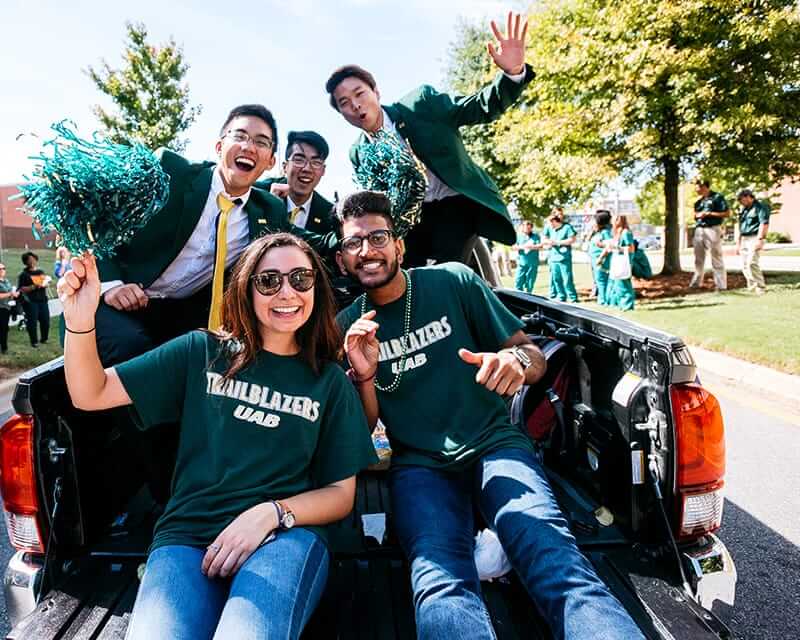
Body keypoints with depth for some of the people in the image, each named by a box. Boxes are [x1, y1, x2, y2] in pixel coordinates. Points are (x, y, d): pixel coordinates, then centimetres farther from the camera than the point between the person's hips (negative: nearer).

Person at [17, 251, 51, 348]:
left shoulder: (41, 272, 13)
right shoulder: (24, 274, -3)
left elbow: (47, 282, 21)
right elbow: (21, 289, -9)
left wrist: (45, 284, -2)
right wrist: (33, 287, -20)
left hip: (42, 300, 5)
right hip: (30, 301, -4)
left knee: (45, 320, 5)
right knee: (32, 322, -2)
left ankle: (44, 338, 22)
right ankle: (34, 341, 8)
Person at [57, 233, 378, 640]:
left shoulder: (330, 381, 9)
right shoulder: (202, 352, 9)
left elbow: (341, 494, 8)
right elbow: (91, 395, 7)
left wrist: (272, 513, -10)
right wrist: (80, 323, -11)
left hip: (286, 535, 0)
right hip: (186, 535, 1)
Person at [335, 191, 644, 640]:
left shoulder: (453, 282, 3)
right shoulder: (348, 327, 8)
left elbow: (534, 355, 5)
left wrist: (518, 360, -20)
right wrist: (364, 376, -12)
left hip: (492, 444, 0)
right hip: (419, 464, 1)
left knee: (550, 552, -32)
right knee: (442, 583, -32)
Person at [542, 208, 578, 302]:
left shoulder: (567, 227, -6)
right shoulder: (549, 227, 8)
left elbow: (572, 240, -11)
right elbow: (544, 239, 16)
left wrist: (557, 242, -12)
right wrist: (548, 242, -8)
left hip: (564, 258, -6)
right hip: (553, 258, 6)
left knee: (567, 279, -6)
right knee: (555, 279, 9)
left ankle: (573, 297, 4)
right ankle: (561, 296, 21)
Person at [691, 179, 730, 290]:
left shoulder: (717, 197, -3)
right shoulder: (699, 201, 17)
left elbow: (727, 213, -7)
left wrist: (709, 213, -13)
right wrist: (697, 215, 0)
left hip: (713, 229, -7)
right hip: (699, 230, 7)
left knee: (716, 259, -5)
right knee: (698, 258, 10)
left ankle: (721, 285, -3)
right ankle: (696, 283, 17)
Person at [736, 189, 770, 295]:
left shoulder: (760, 206, -4)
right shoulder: (743, 210, 21)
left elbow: (764, 223, -14)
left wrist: (759, 239, -22)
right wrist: (738, 243, 21)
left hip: (754, 238, -8)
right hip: (744, 239, 8)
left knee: (751, 263, -19)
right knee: (745, 265, 4)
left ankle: (761, 289, -14)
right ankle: (752, 288, 10)